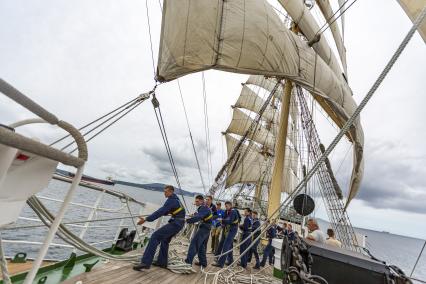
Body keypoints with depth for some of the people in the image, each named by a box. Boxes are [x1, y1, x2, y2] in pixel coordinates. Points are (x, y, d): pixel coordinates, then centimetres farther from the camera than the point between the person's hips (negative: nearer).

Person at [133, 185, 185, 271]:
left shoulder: (171, 200, -16)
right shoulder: (175, 199, 15)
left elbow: (161, 211, -24)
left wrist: (146, 219, -24)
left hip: (175, 223, -10)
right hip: (178, 223, 10)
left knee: (155, 237, -12)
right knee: (165, 240, 23)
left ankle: (145, 263, -15)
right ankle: (162, 262, 31)